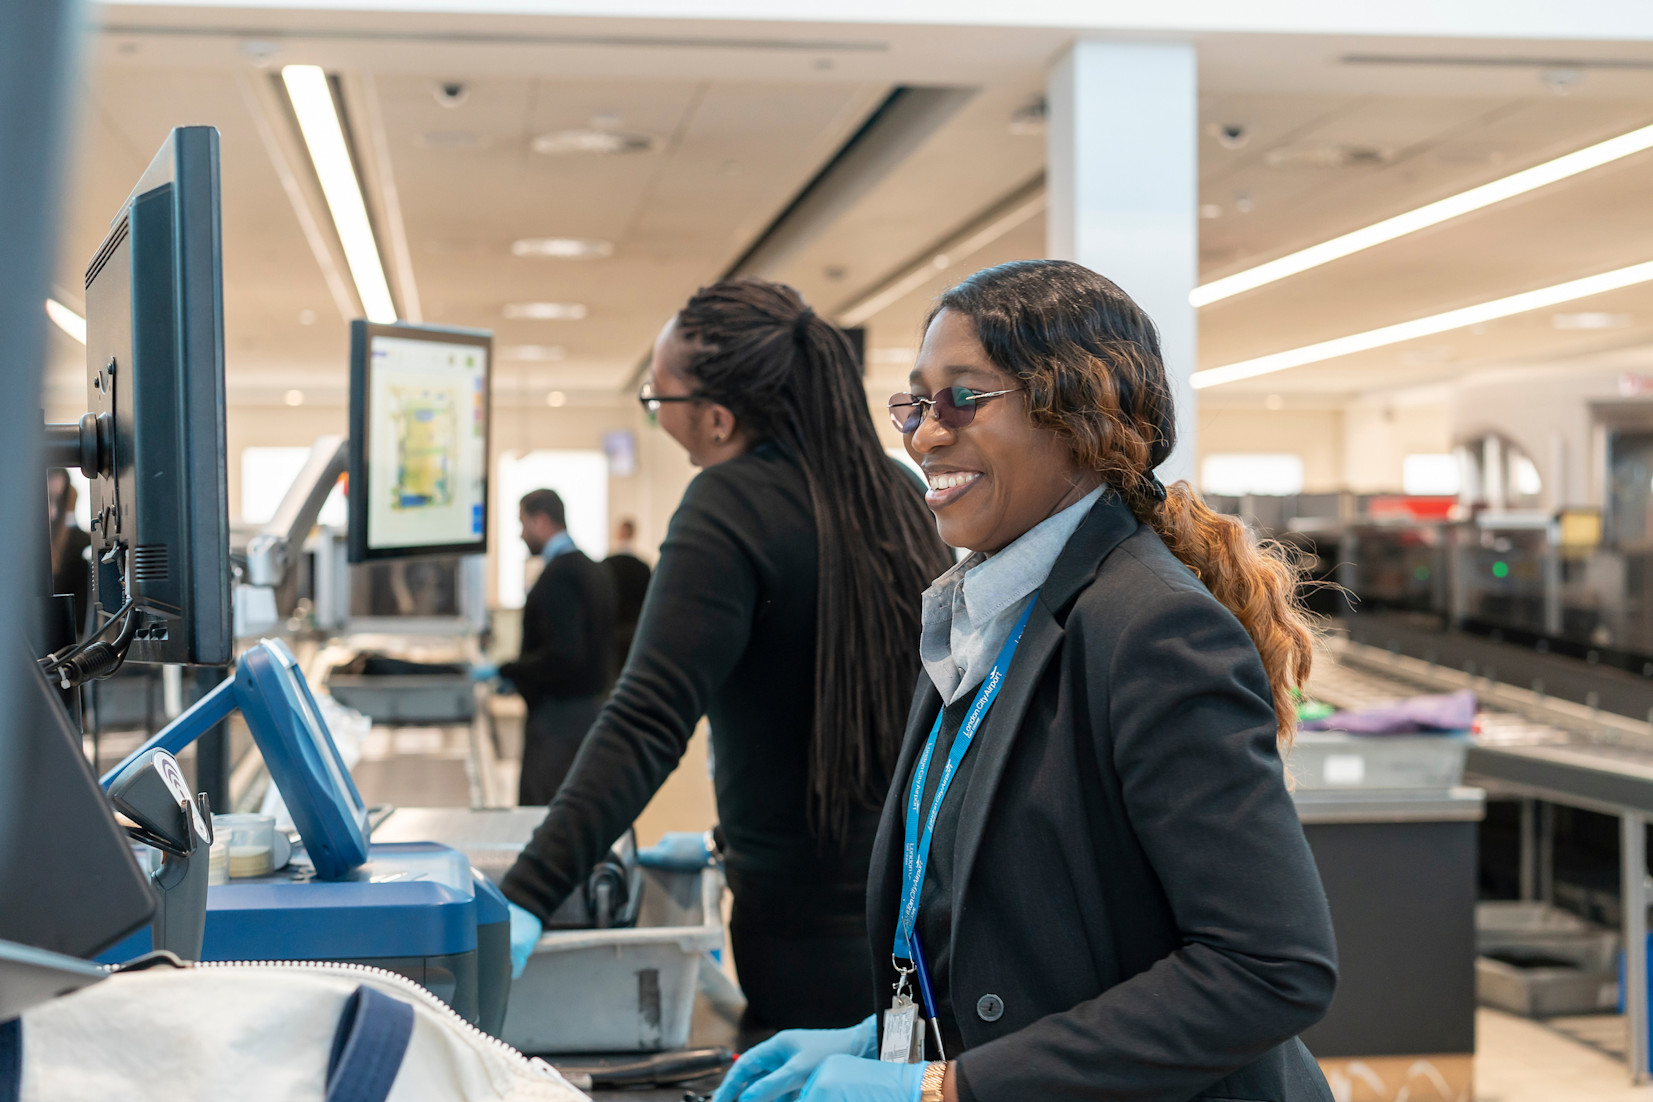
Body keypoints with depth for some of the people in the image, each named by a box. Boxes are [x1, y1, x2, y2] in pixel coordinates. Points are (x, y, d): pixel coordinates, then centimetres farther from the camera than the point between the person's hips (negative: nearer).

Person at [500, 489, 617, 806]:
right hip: (591, 705, 10)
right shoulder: (595, 571, 12)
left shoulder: (557, 576, -17)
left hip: (557, 717, -10)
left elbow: (563, 655, -24)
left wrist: (505, 672, -16)